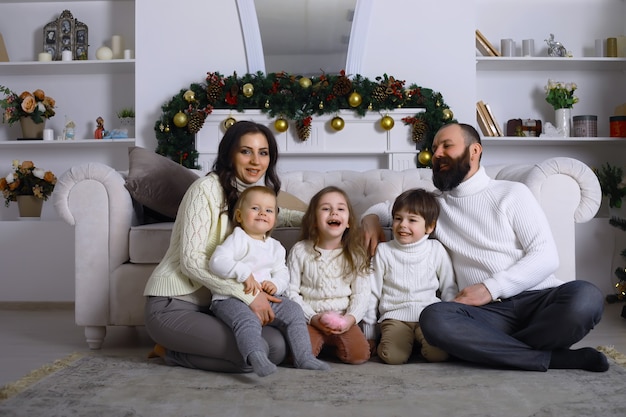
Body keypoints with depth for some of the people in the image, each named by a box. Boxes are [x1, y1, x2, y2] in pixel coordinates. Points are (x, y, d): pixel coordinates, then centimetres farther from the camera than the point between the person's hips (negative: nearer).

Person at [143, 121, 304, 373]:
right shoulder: (206, 188, -14)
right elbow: (190, 260, -20)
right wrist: (248, 294, -23)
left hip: (213, 304, 8)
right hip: (173, 305, -8)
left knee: (277, 347, -11)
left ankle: (176, 351, 4)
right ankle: (170, 351, -1)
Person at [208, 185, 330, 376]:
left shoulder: (275, 247, 18)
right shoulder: (238, 239, -4)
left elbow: (282, 273, 14)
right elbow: (217, 261, -19)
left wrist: (275, 284, -9)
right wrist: (244, 274, -27)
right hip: (231, 299, -6)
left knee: (293, 311, -8)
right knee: (248, 320, -36)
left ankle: (304, 357, -6)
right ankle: (256, 357, -51)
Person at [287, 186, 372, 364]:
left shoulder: (355, 254, 4)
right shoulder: (300, 251, 0)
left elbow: (361, 293, 2)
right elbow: (291, 291, -1)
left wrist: (351, 318, -15)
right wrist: (312, 318, -13)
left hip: (344, 319, 2)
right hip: (310, 318, -1)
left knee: (359, 354, -21)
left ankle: (333, 342, 10)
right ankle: (319, 340, 7)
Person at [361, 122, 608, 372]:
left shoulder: (511, 193, 9)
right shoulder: (434, 205, 20)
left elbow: (546, 256, -1)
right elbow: (387, 207, 35)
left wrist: (491, 288, -13)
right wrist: (372, 217, 10)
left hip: (537, 299, -1)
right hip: (488, 311, 2)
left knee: (585, 296, -33)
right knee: (433, 318, -31)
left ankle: (492, 349, -17)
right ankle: (551, 358, -20)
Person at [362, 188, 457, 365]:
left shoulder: (436, 250, 6)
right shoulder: (383, 251, 6)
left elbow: (449, 288, 14)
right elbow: (373, 292, 10)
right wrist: (369, 335, 11)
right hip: (395, 316, 0)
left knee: (438, 354, -26)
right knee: (392, 356, -26)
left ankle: (421, 342, 6)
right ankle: (407, 342, 5)